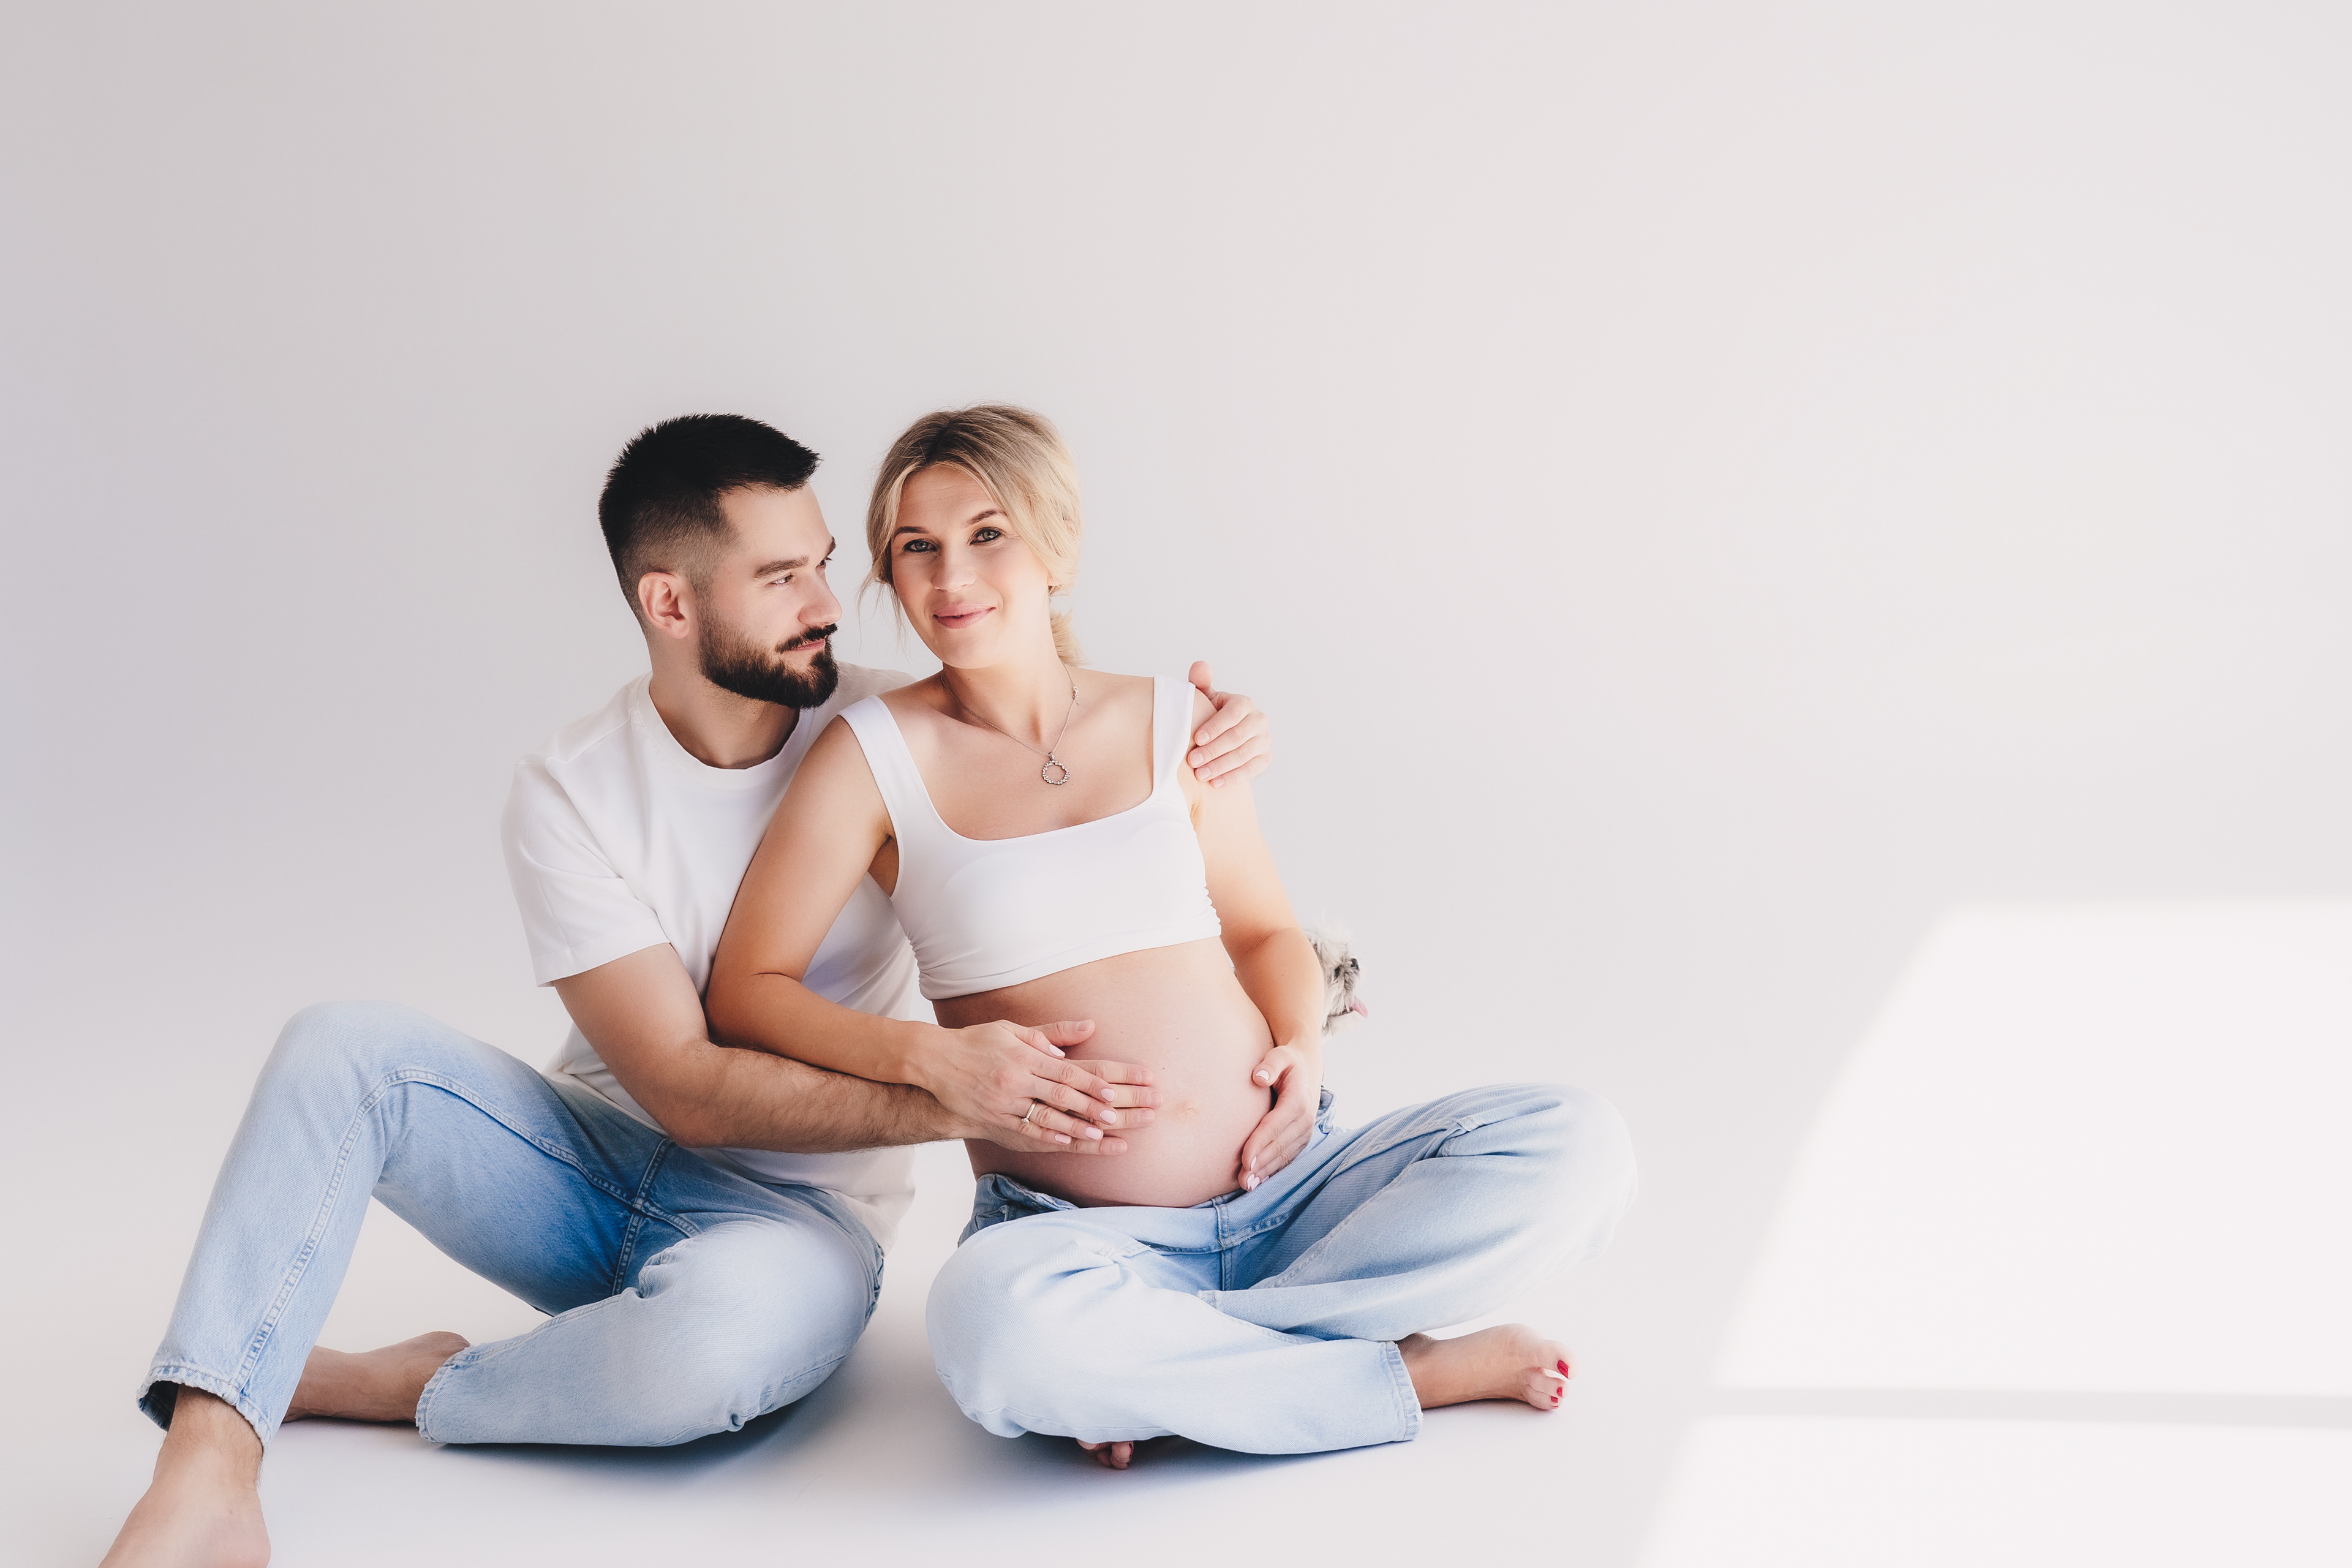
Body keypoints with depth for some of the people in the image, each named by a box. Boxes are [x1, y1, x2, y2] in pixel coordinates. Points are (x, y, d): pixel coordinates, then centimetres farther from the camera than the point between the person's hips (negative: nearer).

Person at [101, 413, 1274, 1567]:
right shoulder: (569, 793, -11)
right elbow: (685, 1088, -17)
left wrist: (1193, 763, -17)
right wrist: (939, 1095, -30)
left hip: (793, 1211, -1)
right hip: (599, 1164, 1)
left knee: (714, 1336, -39)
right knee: (340, 1049, -23)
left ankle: (414, 1389, -11)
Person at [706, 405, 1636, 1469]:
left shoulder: (1173, 723, 7)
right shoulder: (876, 757, -2)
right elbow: (745, 991, -1)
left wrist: (1301, 1046, -2)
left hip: (1290, 1184, 4)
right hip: (1079, 1231, -3)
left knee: (1575, 1143, -17)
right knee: (993, 1325, -39)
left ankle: (1175, 1363, -19)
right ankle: (1417, 1371, -18)